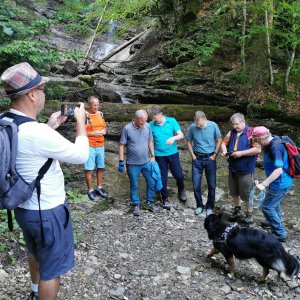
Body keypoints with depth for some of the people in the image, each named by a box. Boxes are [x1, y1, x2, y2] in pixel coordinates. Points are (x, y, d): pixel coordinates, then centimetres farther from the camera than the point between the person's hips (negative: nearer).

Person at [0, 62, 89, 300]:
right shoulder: (37, 132, -31)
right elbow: (81, 155, -20)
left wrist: (50, 126, 10)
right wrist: (80, 122, -8)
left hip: (23, 207, 10)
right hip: (48, 212, -9)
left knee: (36, 253, 33)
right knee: (51, 268, 11)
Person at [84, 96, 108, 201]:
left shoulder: (100, 114, 8)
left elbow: (104, 127, 19)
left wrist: (104, 131, -4)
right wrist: (93, 133, -20)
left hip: (100, 145, 6)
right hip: (89, 146, -6)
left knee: (101, 167, 13)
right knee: (89, 169, 0)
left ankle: (99, 188, 27)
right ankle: (90, 190, 12)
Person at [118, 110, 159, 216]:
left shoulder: (147, 126, -4)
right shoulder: (127, 128, -13)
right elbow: (122, 145, -9)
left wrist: (152, 156, 8)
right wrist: (121, 162, -10)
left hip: (146, 162, 4)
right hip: (132, 164, -3)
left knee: (152, 183, 9)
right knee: (134, 186, 9)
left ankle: (149, 203, 27)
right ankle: (136, 205, 26)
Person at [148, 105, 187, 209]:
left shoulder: (172, 121, -6)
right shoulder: (151, 125, -4)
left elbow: (181, 135, -8)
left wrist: (173, 138, -29)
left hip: (172, 153, 0)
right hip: (159, 155, 0)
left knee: (179, 175, 3)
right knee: (163, 178, 6)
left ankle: (181, 191, 34)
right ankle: (165, 198, 23)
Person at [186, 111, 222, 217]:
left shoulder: (213, 126, -12)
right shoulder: (192, 127, -9)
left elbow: (219, 140, -3)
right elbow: (189, 142, 4)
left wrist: (215, 155, -6)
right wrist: (192, 155, -2)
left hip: (210, 158, -1)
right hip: (197, 159, 1)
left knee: (211, 184, 8)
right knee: (196, 185, 4)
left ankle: (210, 207, 24)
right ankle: (200, 205, 23)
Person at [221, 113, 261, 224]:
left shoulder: (251, 133, -14)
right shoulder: (232, 133, 5)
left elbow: (258, 149, -20)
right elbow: (224, 143, 17)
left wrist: (241, 153, -23)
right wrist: (225, 151, -5)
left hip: (245, 169, -6)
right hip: (233, 168, 6)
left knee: (246, 194, 4)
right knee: (234, 192, 19)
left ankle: (249, 214, 22)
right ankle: (237, 210, 38)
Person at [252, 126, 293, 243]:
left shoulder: (276, 147, -28)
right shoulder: (272, 143, 3)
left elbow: (278, 170, -33)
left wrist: (264, 184, -32)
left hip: (281, 183, -10)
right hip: (280, 181, 10)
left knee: (267, 207, -2)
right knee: (274, 202, 28)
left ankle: (280, 234, 8)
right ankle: (276, 222, 51)